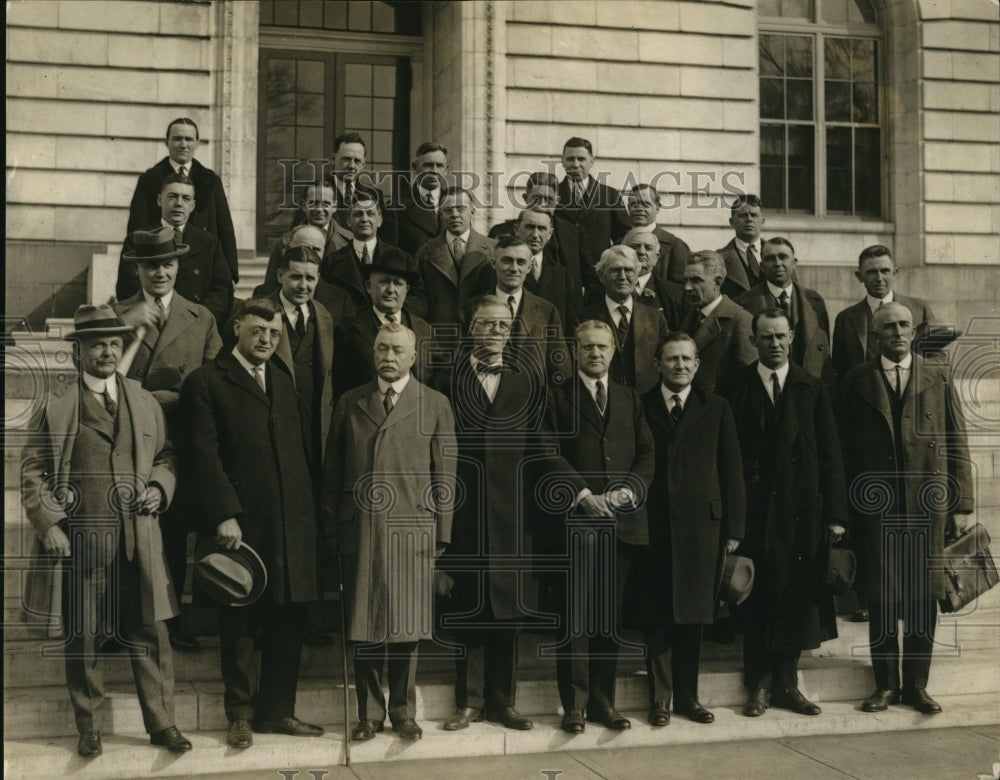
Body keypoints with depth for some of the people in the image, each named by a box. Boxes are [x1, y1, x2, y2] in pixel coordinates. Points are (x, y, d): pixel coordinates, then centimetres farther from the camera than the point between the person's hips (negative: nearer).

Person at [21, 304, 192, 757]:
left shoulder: (145, 403, 11)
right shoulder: (57, 406, 0)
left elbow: (165, 458, 17)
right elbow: (32, 471, 1)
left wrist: (159, 488, -2)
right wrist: (48, 524, -7)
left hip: (139, 543, 2)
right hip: (81, 542, -2)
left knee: (150, 636, 5)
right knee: (82, 641, 8)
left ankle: (161, 724, 17)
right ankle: (89, 730, 22)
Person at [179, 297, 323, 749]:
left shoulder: (284, 384, 19)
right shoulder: (206, 382, -1)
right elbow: (205, 455, -9)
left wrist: (307, 514, 9)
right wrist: (225, 515, -17)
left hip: (290, 525, 6)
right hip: (239, 523, -5)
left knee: (289, 622, 8)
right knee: (238, 624, 6)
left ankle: (276, 711, 20)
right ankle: (241, 715, 17)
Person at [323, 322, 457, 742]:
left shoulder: (435, 405, 7)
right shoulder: (349, 403, 11)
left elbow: (444, 474, 5)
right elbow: (332, 471, 11)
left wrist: (441, 531, 1)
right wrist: (331, 528, 6)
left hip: (411, 531, -1)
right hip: (359, 531, 1)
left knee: (406, 627, 4)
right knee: (363, 627, 5)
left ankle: (403, 712, 19)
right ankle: (370, 713, 18)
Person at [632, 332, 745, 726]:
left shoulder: (716, 409, 10)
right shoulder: (639, 408, 6)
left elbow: (732, 471, 8)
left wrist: (734, 528, 2)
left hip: (702, 523, 1)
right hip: (653, 526, -1)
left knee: (692, 614, 7)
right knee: (656, 616, 3)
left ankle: (687, 695, 18)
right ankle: (660, 697, 12)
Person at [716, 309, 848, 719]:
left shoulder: (813, 389, 6)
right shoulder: (734, 387, 1)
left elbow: (830, 454, 4)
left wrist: (835, 513, -1)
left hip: (802, 511, 2)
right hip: (753, 511, -1)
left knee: (797, 598, 6)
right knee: (755, 600, 5)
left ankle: (786, 684, 19)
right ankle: (758, 685, 16)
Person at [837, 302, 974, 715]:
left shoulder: (938, 378, 6)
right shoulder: (856, 382, 4)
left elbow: (957, 445, 5)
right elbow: (845, 449, 2)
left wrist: (961, 503, 0)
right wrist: (843, 510, -3)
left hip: (927, 507, 1)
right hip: (875, 510, -1)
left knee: (924, 599, 6)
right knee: (881, 601, 4)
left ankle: (916, 684, 19)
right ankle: (885, 684, 17)